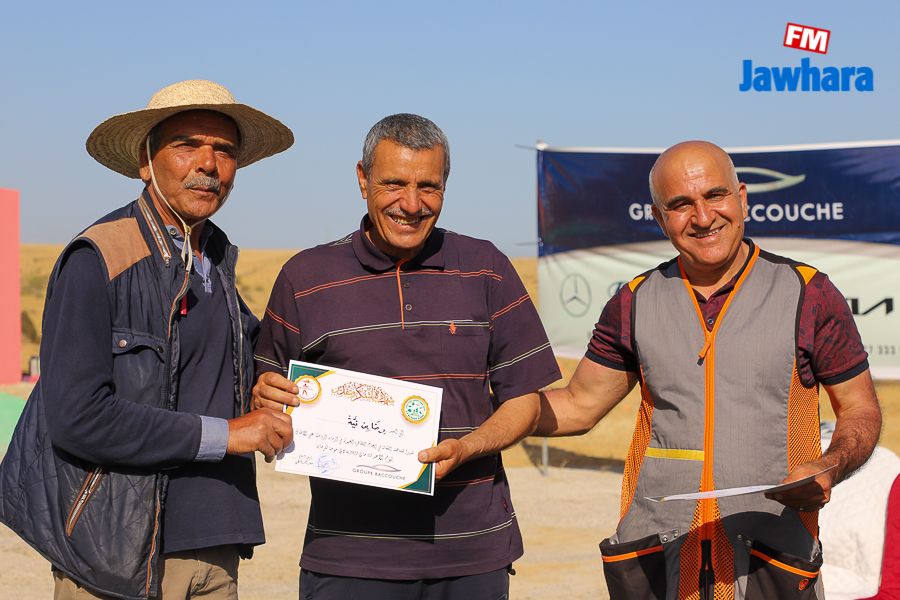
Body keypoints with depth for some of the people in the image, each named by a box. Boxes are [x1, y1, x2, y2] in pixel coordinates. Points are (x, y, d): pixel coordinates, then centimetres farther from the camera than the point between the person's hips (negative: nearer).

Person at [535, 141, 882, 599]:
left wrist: (829, 469, -13)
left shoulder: (809, 294, 1)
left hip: (770, 557, -2)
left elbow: (861, 411, 7)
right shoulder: (637, 303, 8)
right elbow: (577, 407, 15)